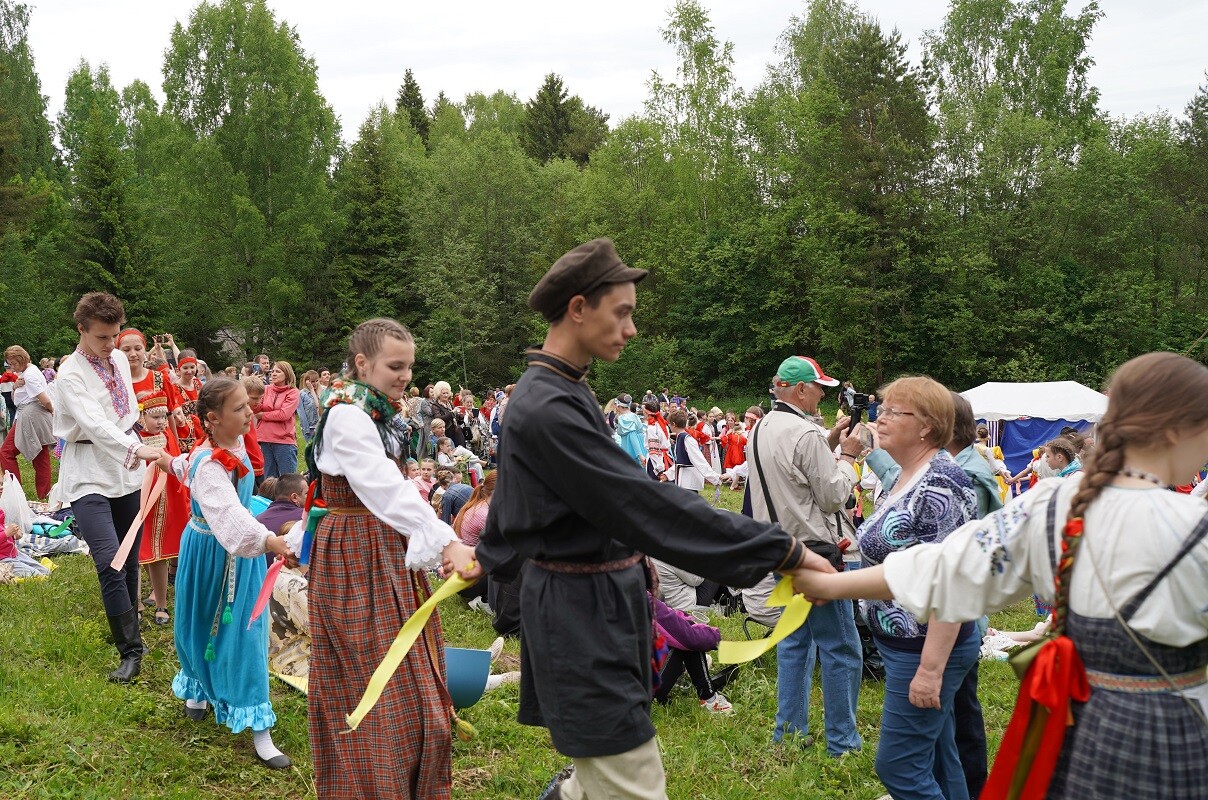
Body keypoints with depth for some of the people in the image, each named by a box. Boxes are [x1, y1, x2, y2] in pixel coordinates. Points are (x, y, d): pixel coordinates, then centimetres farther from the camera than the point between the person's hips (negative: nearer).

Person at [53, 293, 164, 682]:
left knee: (130, 562, 12)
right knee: (110, 564, -16)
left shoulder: (120, 359, 7)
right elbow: (94, 423, -28)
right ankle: (131, 652, -9)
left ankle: (127, 629, 30)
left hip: (127, 473, 6)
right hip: (90, 477, -6)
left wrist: (134, 451, 12)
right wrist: (135, 448, -41)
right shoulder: (71, 375, -13)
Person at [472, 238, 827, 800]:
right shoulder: (549, 408, -22)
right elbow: (647, 505, -27)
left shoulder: (559, 392, 10)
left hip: (597, 604, 10)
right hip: (581, 614, -10)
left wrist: (491, 558, 38)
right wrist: (782, 552, -25)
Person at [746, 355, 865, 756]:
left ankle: (789, 730, 23)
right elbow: (833, 495, -15)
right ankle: (842, 739, 9)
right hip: (813, 550, -9)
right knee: (841, 647, 1)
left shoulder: (761, 430, 9)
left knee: (795, 639, 17)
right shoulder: (806, 434, -19)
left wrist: (830, 442, 12)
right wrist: (847, 456, -2)